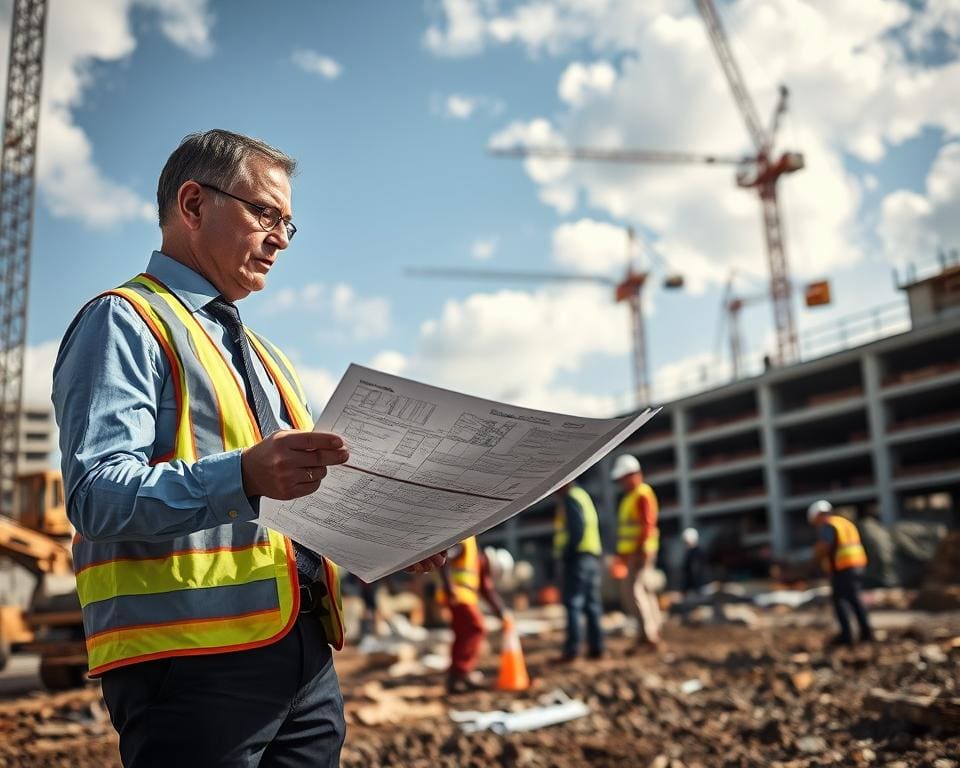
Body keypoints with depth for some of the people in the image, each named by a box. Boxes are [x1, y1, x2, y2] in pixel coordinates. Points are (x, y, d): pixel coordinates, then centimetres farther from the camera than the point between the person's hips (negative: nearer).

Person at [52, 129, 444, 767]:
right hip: (192, 659, -7)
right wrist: (243, 476, -32)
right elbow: (96, 495, -17)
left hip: (308, 655, 8)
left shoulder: (269, 358, 23)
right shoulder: (125, 322, -3)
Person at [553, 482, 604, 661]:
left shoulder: (569, 499, -9)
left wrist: (566, 554, -15)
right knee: (591, 604, 10)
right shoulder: (583, 495, 19)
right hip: (593, 556, 9)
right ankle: (596, 647, 11)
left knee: (573, 603, -7)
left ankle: (572, 648, -9)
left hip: (578, 557, -9)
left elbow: (576, 529, -19)